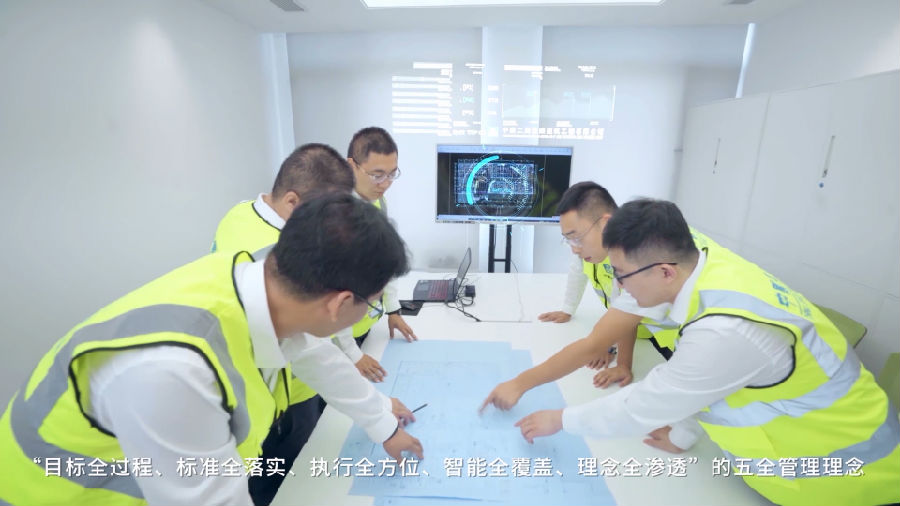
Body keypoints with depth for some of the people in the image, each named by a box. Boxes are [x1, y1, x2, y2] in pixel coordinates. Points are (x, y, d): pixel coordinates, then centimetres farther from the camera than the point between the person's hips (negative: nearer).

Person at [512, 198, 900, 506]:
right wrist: (681, 432, 7)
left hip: (833, 471, -7)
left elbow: (647, 407, -28)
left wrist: (560, 420, -15)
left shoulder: (725, 332, -41)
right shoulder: (706, 261, -16)